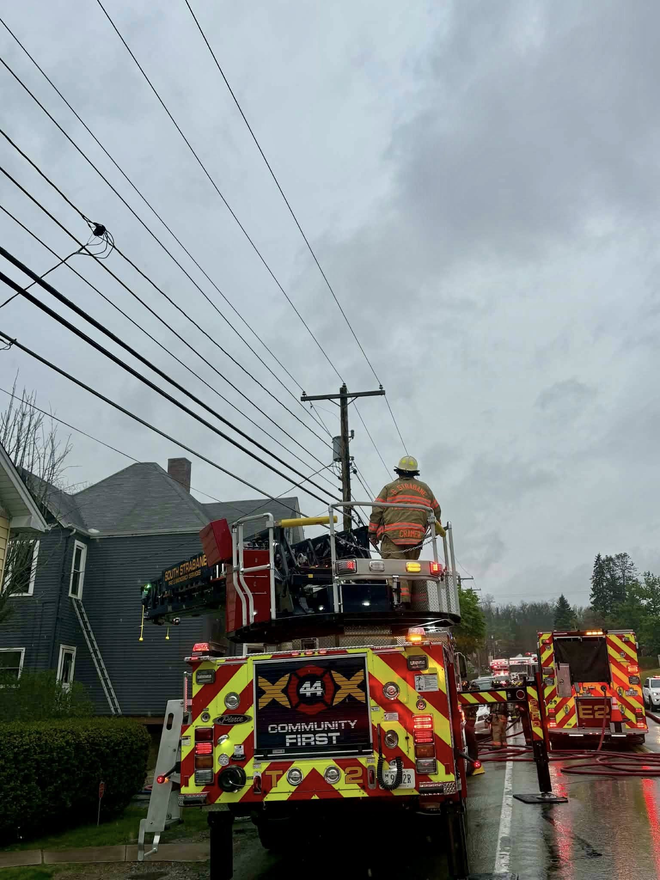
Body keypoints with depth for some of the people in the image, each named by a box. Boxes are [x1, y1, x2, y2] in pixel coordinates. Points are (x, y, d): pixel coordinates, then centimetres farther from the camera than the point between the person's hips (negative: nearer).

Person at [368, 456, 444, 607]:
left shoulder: (390, 487, 11)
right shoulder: (424, 488, 20)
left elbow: (377, 511, 5)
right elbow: (436, 510, 27)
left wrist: (372, 532, 8)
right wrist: (438, 528, 43)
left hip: (392, 535, -3)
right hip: (416, 536, 3)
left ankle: (401, 596, -30)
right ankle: (408, 602, 4)